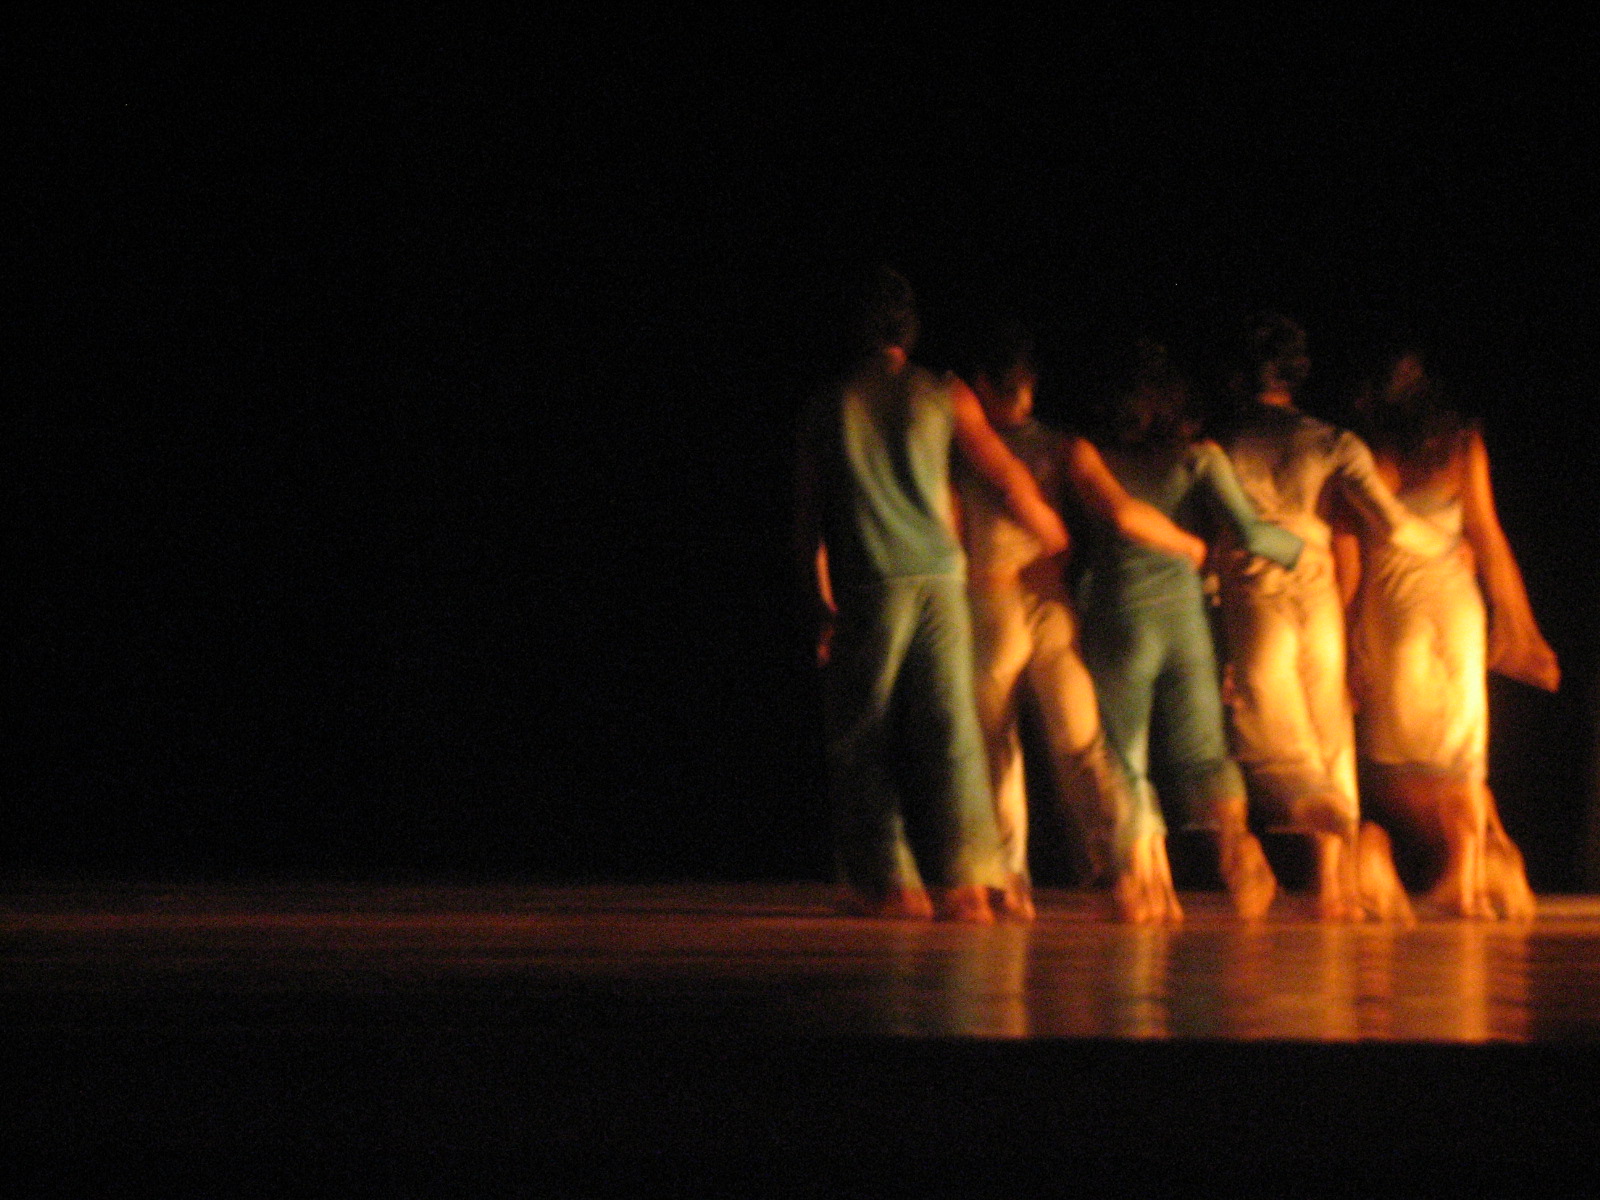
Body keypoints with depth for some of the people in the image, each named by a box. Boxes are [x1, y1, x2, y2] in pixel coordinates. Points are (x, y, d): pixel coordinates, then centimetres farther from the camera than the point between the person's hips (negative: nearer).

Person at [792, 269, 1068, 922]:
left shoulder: (827, 409, 8)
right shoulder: (945, 396, 6)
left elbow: (807, 520, 9)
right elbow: (1008, 477, 8)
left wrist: (822, 604, 17)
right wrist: (1056, 536, 24)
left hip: (866, 588, 0)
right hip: (938, 576, 0)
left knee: (862, 740, 7)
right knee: (949, 729, -2)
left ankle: (886, 882, 2)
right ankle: (962, 876, -15)